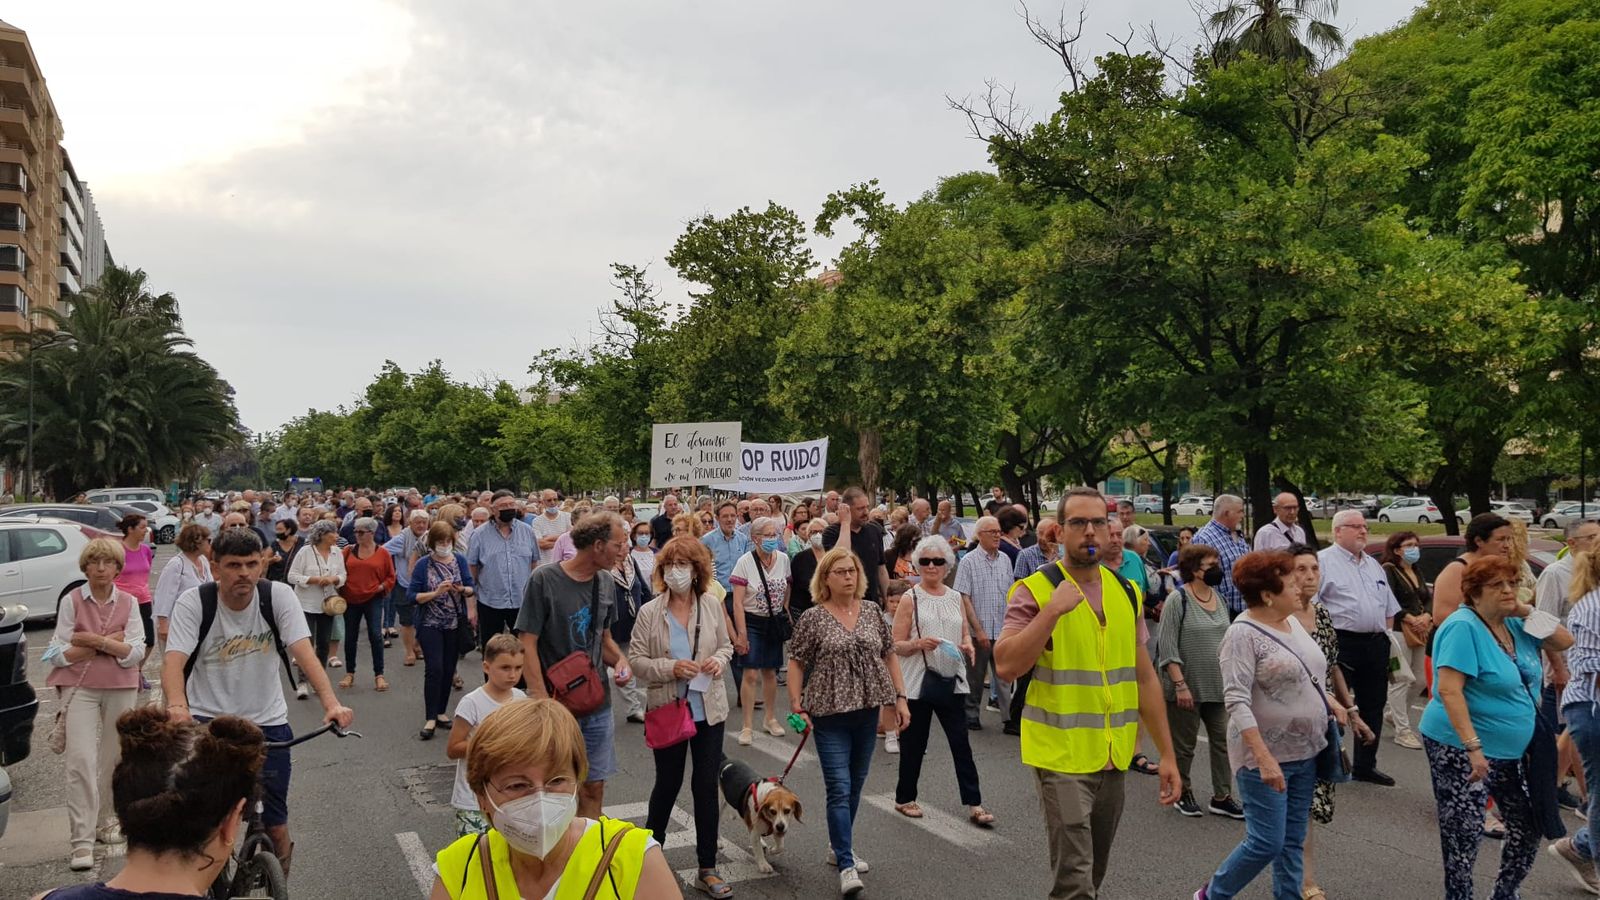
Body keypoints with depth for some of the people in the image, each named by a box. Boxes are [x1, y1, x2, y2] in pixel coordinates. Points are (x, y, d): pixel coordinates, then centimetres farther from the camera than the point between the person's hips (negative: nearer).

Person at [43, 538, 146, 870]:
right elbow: (58, 655, -6)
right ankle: (81, 841, -8)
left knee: (114, 759, 10)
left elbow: (136, 654, -7)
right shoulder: (71, 600, -2)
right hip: (80, 688, -2)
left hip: (121, 690, 2)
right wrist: (110, 643, -13)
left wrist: (93, 639, -16)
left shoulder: (129, 602, 0)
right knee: (81, 760, -11)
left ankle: (104, 822, 29)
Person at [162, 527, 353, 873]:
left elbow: (304, 652, -19)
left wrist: (331, 703, -34)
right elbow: (173, 661, -21)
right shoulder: (192, 603, -10)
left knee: (276, 828, 5)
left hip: (267, 721, 1)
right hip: (207, 718, -1)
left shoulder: (279, 595, -10)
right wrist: (177, 705, -43)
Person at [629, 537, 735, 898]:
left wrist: (719, 660, -12)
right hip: (667, 710, -2)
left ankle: (707, 870, 19)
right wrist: (670, 668, -21)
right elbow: (636, 658, -6)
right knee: (668, 782, 13)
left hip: (709, 709, 2)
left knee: (707, 785, 7)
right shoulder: (649, 612, -8)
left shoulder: (712, 605, -2)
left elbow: (725, 645, 10)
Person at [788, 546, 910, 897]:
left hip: (867, 710, 4)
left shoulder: (873, 612, 5)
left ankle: (839, 848, 33)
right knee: (839, 789, -7)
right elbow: (796, 664, -2)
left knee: (856, 786, 15)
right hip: (830, 714, -4)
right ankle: (846, 865, -1)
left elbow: (890, 656, 10)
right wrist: (796, 706, -10)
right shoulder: (813, 618, -6)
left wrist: (900, 698, 5)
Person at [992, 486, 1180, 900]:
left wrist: (1166, 753, 10)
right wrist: (1052, 610, -24)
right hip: (1062, 756, -5)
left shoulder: (1127, 593, 7)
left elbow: (1144, 677, 12)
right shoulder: (1035, 589, -9)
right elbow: (1005, 666, -19)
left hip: (1114, 756, 6)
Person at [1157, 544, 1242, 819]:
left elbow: (1226, 640, 17)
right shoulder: (1178, 600, -14)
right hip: (1188, 689, -6)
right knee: (1184, 744, 8)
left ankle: (1221, 797, 17)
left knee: (1223, 740, 6)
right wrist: (1180, 684, -20)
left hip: (1218, 687, 6)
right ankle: (1182, 793, 24)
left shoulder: (1219, 598, 8)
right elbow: (1167, 647, -16)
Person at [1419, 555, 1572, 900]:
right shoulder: (1463, 627, -19)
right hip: (1461, 750, -9)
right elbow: (1448, 690, -24)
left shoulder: (1515, 625, 7)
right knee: (1464, 836, 0)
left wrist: (1529, 613, -3)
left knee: (1529, 829, 18)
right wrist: (1473, 747, -27)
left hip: (1511, 751, 9)